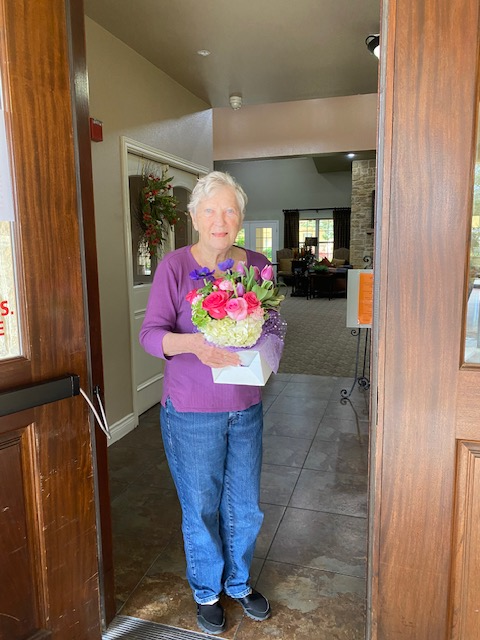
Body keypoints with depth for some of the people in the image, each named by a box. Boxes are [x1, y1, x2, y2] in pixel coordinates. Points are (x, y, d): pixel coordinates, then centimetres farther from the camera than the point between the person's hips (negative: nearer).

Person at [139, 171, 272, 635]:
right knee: (201, 509, 14)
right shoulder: (175, 266, -11)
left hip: (245, 408, 4)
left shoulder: (257, 265, 0)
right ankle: (206, 592, 43)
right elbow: (150, 333, -13)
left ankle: (239, 582, 47)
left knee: (244, 506, 19)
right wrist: (193, 344, -32)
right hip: (192, 412, -3)